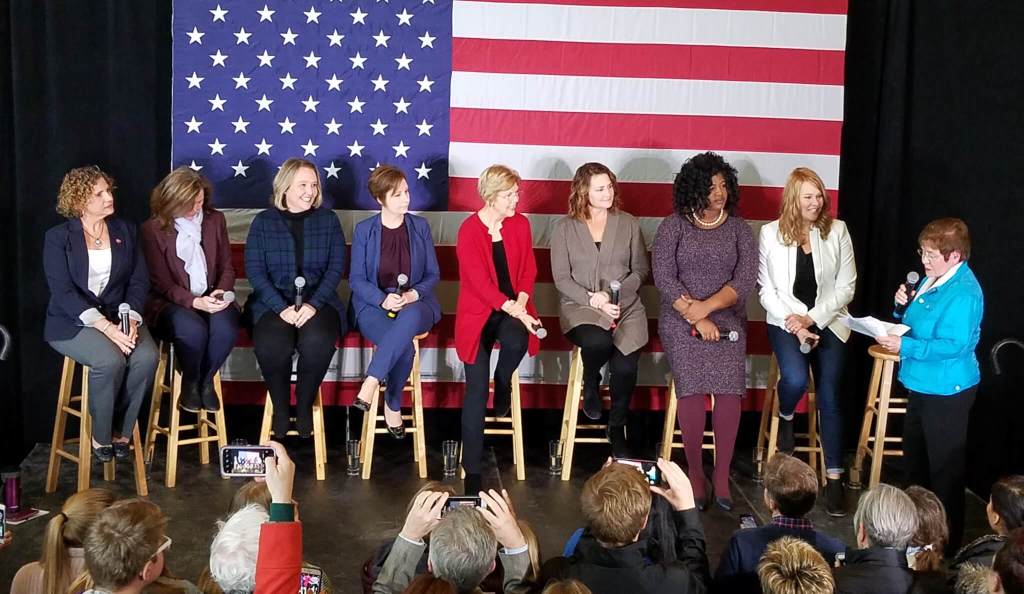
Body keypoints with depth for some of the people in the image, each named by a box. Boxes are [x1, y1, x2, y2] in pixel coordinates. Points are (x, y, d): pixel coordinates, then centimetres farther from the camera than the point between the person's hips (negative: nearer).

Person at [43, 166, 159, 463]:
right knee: (111, 359, -33)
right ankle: (100, 436, -11)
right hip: (73, 321, -4)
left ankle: (122, 431, -9)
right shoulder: (58, 237, -3)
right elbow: (62, 291, -13)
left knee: (147, 356, -28)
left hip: (119, 315, 4)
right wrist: (105, 326, -25)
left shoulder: (125, 231, 10)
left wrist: (131, 318, -16)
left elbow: (139, 280, 4)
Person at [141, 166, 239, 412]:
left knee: (225, 327, -32)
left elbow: (227, 267, 12)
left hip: (210, 299, 3)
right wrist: (194, 302, -23)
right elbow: (161, 283, -8)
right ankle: (189, 384, -5)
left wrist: (222, 292, -11)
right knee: (193, 329, -36)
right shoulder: (152, 229, -5)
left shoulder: (215, 220, 8)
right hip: (171, 302, -3)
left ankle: (206, 380, -3)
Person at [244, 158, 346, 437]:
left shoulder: (328, 220, 9)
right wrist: (282, 308, -16)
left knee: (317, 341, -33)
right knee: (271, 345, -33)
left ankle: (304, 405, -8)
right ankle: (280, 408, -7)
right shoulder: (263, 222, 6)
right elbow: (255, 271, -2)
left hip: (317, 300, 1)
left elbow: (336, 267, 2)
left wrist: (314, 304, -15)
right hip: (273, 302, 0)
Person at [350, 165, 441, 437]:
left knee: (410, 316, -40)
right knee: (405, 346, -35)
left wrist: (414, 294, -14)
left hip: (416, 303, 2)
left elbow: (433, 274, 8)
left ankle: (370, 383, -36)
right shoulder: (364, 230, 2)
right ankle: (393, 406, -15)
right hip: (374, 304, -1)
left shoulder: (420, 226, 7)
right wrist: (383, 299, -20)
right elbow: (356, 279, -1)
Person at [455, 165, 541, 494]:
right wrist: (513, 309, -27)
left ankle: (502, 384, 4)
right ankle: (472, 472, -9)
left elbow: (528, 270, 7)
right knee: (476, 389, -14)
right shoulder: (469, 231, -10)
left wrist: (521, 304, -11)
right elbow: (480, 284, -16)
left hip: (513, 308, 3)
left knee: (516, 341, -34)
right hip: (478, 312, -3)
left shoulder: (520, 224, 5)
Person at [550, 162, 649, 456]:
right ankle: (591, 384, 0)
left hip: (625, 304, 1)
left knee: (625, 366, -24)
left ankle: (617, 427, 1)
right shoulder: (565, 227, 5)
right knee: (598, 342, -36)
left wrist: (612, 294, -8)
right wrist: (592, 299, -13)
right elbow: (561, 278, 2)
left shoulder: (628, 223, 8)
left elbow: (641, 269, 8)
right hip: (580, 305, -1)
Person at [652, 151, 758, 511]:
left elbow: (746, 280, -1)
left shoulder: (738, 228, 9)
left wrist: (706, 306, -14)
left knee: (729, 388, -18)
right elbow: (664, 278, -5)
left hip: (727, 318, 2)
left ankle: (722, 476, -10)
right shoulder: (673, 226, 3)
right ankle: (695, 473, -10)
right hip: (681, 318, -2)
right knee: (692, 387, -21)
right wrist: (697, 320, -13)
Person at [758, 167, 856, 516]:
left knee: (829, 396, -9)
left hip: (828, 321, 1)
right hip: (786, 321, -1)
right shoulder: (771, 233, 0)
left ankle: (834, 479, -2)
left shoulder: (837, 231, 2)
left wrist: (812, 319, -10)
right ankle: (785, 418, 10)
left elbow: (846, 287, 1)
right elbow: (766, 289, -1)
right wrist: (794, 324, -13)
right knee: (796, 378, -27)